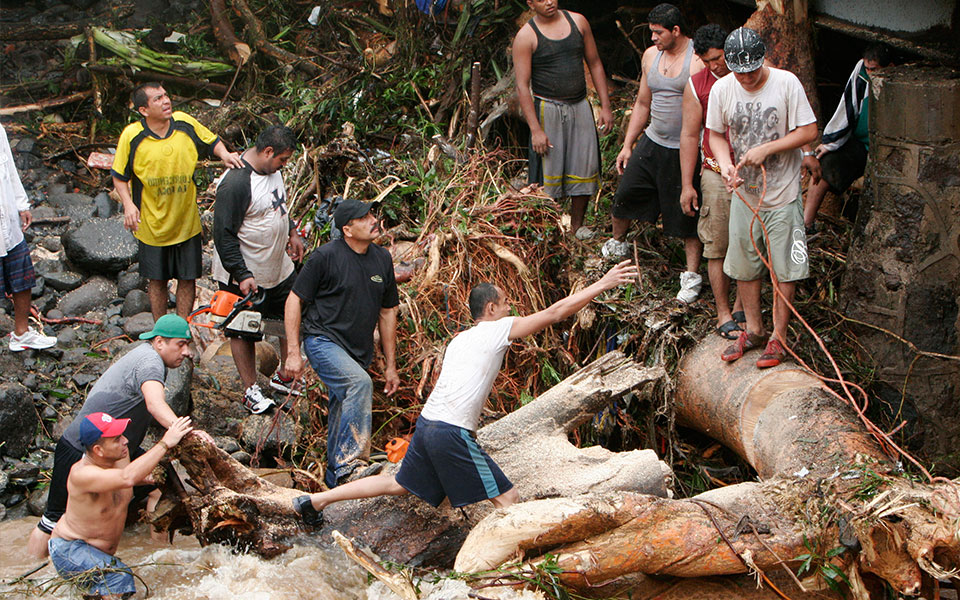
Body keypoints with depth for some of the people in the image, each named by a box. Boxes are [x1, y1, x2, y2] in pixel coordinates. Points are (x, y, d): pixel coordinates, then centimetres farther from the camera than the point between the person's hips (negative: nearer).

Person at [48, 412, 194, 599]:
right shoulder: (81, 474, -30)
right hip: (70, 549, -9)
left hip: (102, 553, 9)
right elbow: (127, 478, -47)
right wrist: (165, 443, -44)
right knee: (119, 578, -32)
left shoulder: (119, 455, -6)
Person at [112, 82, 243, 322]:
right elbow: (119, 176, -4)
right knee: (157, 280, 13)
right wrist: (128, 204, -20)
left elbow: (212, 142, 7)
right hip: (152, 224, -2)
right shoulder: (132, 136, -15)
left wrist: (224, 154, -15)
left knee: (187, 279, 10)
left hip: (186, 220, 2)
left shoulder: (185, 123, -9)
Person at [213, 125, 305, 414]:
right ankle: (251, 390, 20)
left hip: (279, 268, 9)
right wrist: (242, 276, -27)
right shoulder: (235, 183, -27)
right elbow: (224, 235, -26)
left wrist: (291, 232, 19)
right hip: (245, 277, -9)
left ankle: (285, 376, 33)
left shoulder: (271, 169, 1)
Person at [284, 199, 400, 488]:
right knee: (360, 382, -31)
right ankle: (350, 463, -33)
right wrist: (293, 352, -12)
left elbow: (387, 312, 16)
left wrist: (390, 365, 16)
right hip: (323, 342, -6)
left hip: (359, 352, 7)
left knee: (343, 414, 12)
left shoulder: (382, 259, 8)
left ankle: (335, 476, 29)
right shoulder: (326, 256, -11)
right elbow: (294, 301, -6)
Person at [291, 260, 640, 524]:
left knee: (399, 486, 22)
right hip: (452, 432, -9)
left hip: (427, 421, 9)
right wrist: (603, 284, -1)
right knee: (507, 499, -3)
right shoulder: (498, 330, -2)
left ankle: (316, 500, 25)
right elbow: (556, 312, -5)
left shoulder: (459, 339, 21)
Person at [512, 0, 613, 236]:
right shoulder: (526, 36, -8)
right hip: (547, 109, -4)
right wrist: (536, 129, -16)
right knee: (548, 173, 0)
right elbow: (522, 86, -10)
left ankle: (576, 224, 22)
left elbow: (595, 64, 11)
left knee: (586, 168, 6)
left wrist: (605, 106, 6)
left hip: (580, 107, 4)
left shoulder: (578, 21, 4)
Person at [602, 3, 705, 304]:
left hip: (684, 151, -6)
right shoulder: (650, 55, 7)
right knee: (625, 194, 14)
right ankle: (617, 243, 42)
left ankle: (692, 274, 13)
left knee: (687, 212, 1)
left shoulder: (699, 59, -15)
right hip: (652, 143, 6)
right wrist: (627, 145, 17)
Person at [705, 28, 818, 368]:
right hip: (743, 193, 3)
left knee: (783, 268, 1)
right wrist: (725, 164, -13)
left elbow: (809, 132, -11)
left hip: (782, 193, -3)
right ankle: (753, 330, 28)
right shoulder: (722, 89, -5)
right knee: (744, 265, 11)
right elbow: (715, 134, 7)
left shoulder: (786, 83, -14)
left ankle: (779, 337, 14)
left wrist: (766, 149, -20)